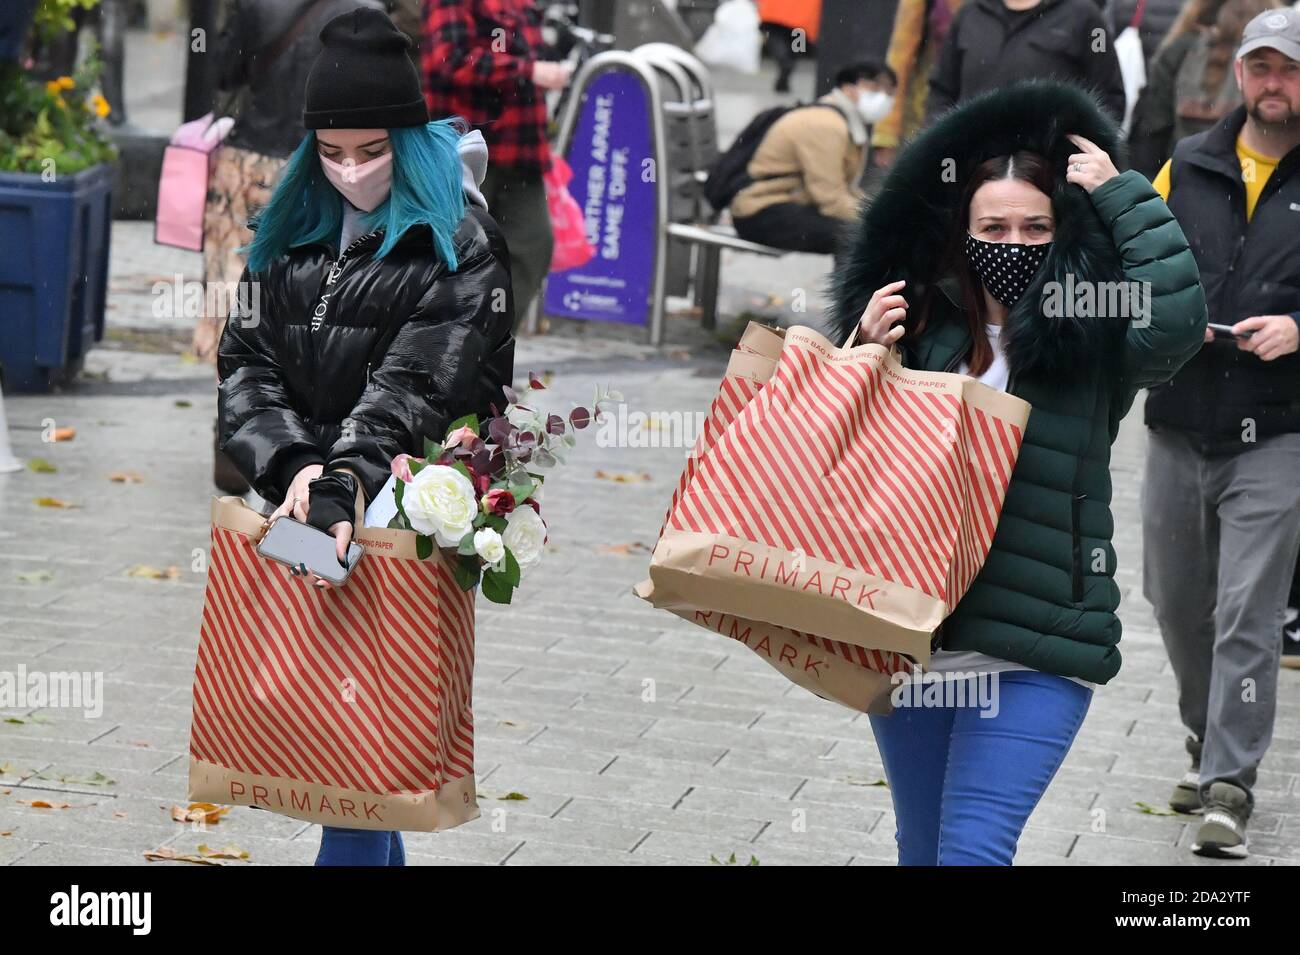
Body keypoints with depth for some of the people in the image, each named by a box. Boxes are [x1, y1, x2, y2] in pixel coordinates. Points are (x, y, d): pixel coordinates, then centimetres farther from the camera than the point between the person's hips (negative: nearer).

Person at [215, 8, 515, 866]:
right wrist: (293, 464, -15)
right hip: (299, 500, 6)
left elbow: (413, 389, -17)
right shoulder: (295, 232, 10)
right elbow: (247, 362, 3)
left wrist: (347, 482, -31)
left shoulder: (459, 249, -6)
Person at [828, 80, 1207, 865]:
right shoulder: (919, 327, 5)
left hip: (1035, 645, -4)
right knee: (923, 847, 17)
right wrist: (863, 355, -4)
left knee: (973, 847, -14)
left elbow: (1176, 320, -24)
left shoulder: (1092, 338, -3)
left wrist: (1120, 195, -14)